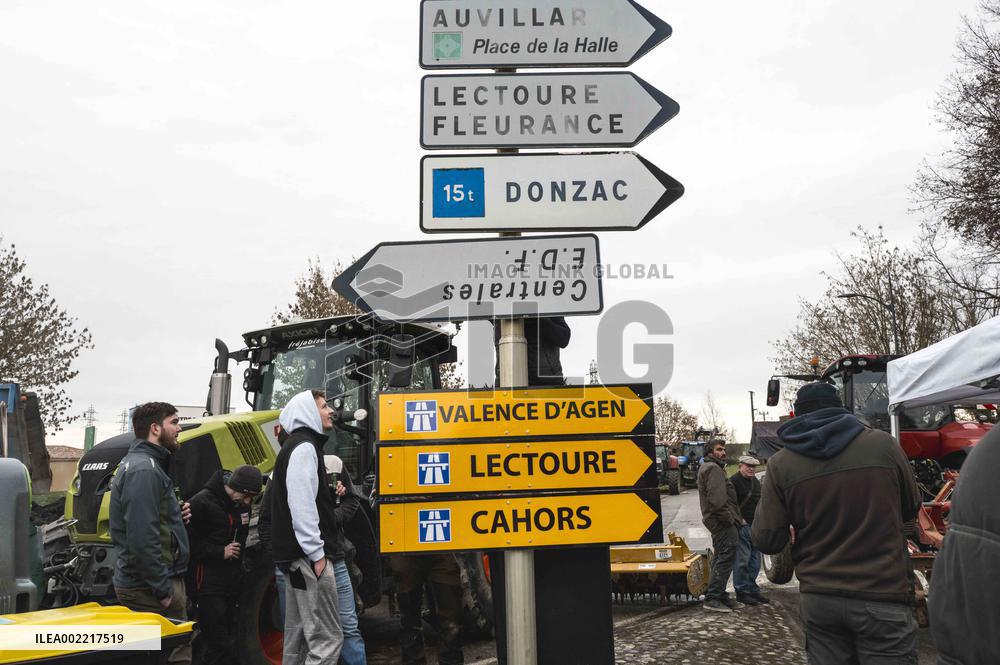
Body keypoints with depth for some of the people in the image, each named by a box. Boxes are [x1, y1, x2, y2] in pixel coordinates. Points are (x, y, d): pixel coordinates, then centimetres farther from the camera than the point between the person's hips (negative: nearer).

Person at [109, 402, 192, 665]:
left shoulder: (138, 463, 16)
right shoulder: (144, 471, -18)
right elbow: (142, 539, -24)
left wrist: (176, 513, 8)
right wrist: (164, 590, -21)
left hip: (142, 583, 11)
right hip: (150, 587, -11)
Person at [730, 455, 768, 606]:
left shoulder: (756, 482, 19)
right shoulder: (734, 481, -9)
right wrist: (740, 520, -17)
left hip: (755, 526, 9)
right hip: (742, 526, -8)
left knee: (755, 561, 12)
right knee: (742, 560, -7)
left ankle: (752, 589, 22)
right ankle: (742, 591, -1)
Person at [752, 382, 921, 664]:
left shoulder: (780, 464, -4)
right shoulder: (883, 444, -3)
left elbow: (767, 541, -5)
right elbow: (910, 508, 11)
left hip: (818, 599, 2)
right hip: (882, 598, -1)